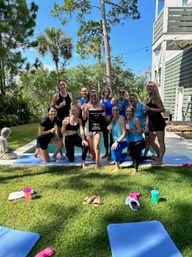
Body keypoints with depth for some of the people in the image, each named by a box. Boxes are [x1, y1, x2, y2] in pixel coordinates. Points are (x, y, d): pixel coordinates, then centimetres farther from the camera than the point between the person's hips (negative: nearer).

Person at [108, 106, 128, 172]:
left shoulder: (121, 118, -17)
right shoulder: (112, 119, 2)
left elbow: (124, 133, -21)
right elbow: (111, 132, 10)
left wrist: (117, 142, -27)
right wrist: (109, 129, -12)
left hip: (123, 141, -7)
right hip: (116, 141, 7)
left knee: (113, 148, -34)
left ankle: (117, 167, -18)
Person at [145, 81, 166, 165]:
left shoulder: (156, 98, -10)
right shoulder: (148, 99, 14)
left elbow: (162, 109, -20)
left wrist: (150, 108, -19)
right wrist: (147, 124, 14)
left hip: (159, 122, -10)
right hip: (152, 123, 10)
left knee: (161, 141, -2)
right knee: (151, 141, 16)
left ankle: (160, 160, 5)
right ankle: (159, 156, 33)